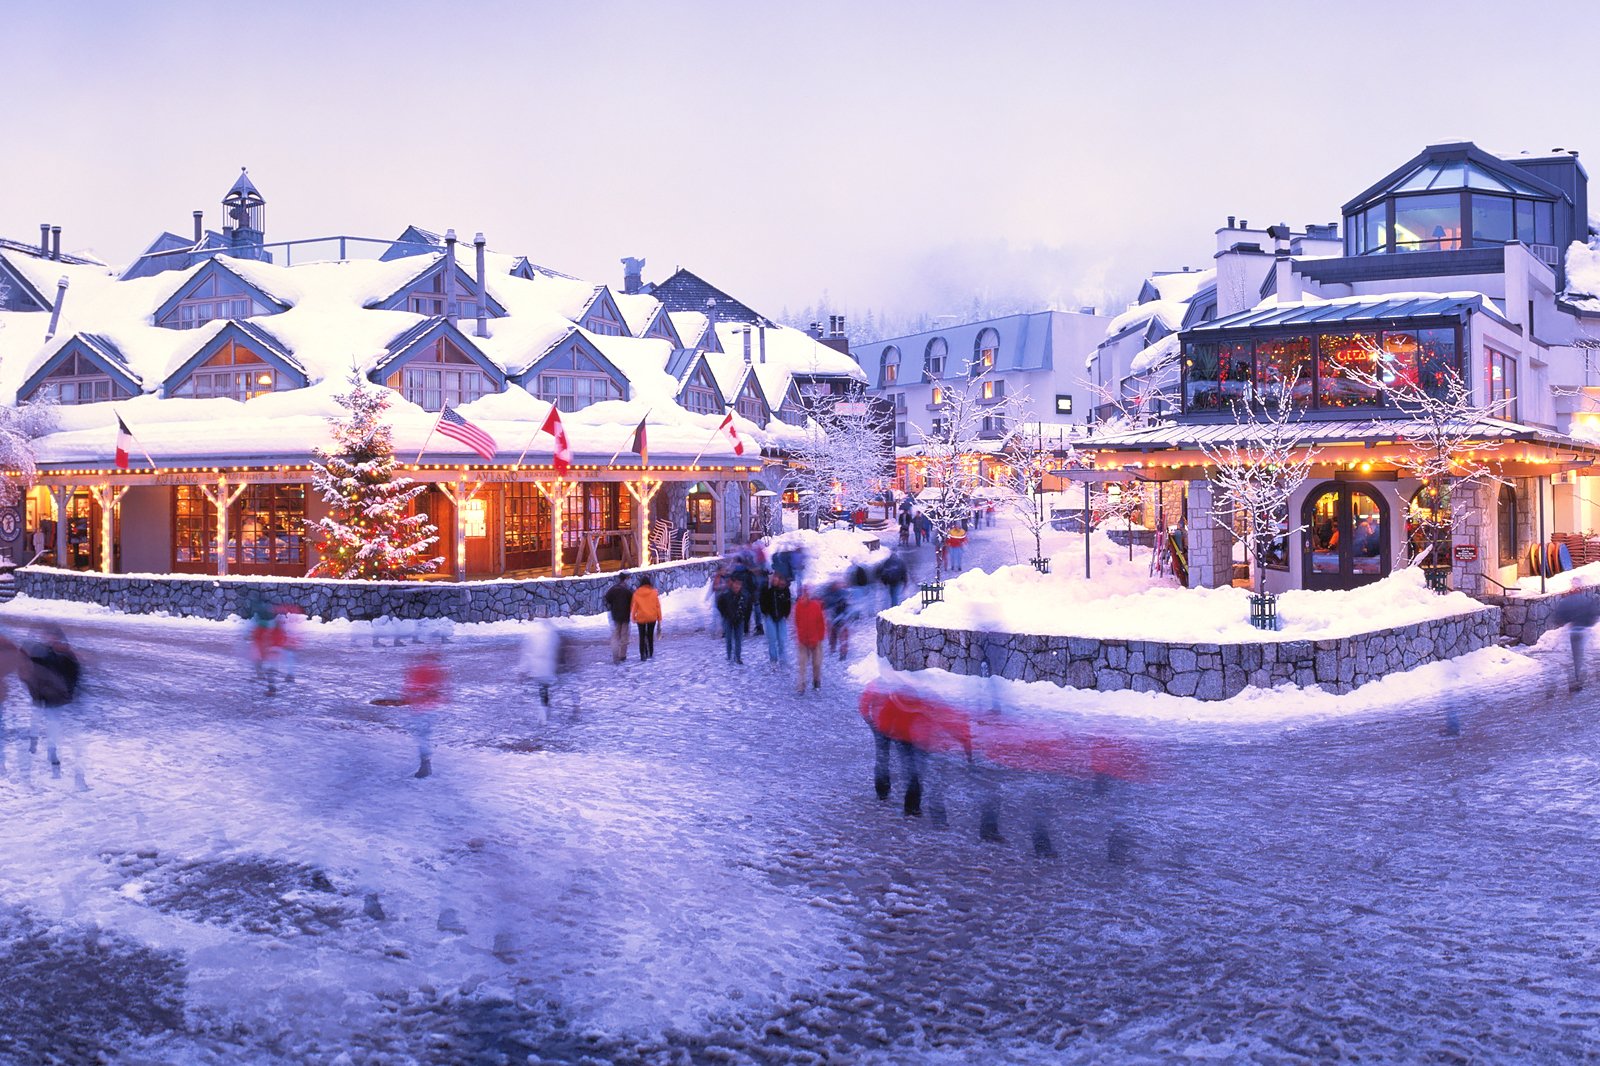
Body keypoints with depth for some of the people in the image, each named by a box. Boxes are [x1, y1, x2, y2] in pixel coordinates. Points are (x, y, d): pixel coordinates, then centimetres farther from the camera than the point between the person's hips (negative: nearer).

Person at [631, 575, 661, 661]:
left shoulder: (636, 593, -8)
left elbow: (634, 606, -3)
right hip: (652, 618, 1)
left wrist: (633, 617, 9)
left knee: (642, 637, 8)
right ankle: (650, 654, 20)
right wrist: (659, 618, 5)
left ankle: (643, 655, 0)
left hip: (641, 618, -1)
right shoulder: (653, 592, -8)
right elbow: (658, 606, -4)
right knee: (650, 636, 16)